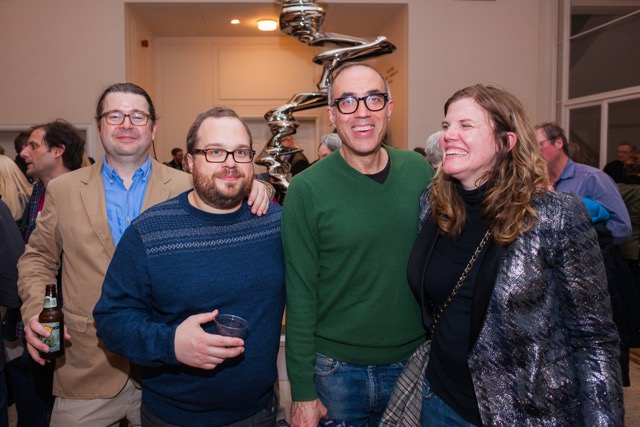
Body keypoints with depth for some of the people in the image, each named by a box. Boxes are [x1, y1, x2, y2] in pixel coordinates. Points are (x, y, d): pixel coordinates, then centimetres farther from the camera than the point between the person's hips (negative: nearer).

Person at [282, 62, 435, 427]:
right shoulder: (307, 189, -13)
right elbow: (301, 295, -11)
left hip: (413, 363, 3)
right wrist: (302, 393, -9)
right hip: (337, 368, -2)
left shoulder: (420, 171, -3)